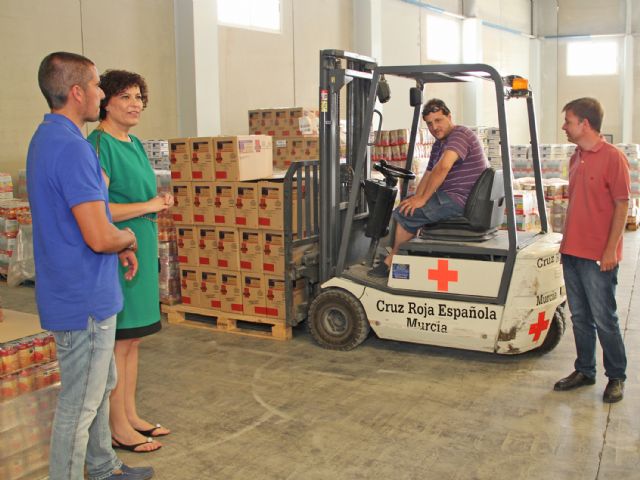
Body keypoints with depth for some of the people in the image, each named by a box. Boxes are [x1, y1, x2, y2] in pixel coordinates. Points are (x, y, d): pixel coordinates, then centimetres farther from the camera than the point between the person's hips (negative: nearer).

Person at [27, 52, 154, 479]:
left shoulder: (47, 138, 10)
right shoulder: (72, 147, -24)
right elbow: (99, 237, -28)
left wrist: (118, 247, 11)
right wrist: (128, 237, -7)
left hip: (84, 292, 11)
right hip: (85, 299, -11)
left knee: (101, 385, 24)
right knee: (80, 405, 4)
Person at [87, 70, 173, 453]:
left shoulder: (135, 144, 14)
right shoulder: (99, 145, -14)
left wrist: (160, 203, 8)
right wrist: (149, 206, -17)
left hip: (142, 251, 9)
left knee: (132, 340, 16)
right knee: (118, 343, 0)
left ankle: (131, 416, 28)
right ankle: (119, 429, 14)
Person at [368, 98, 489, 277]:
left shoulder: (460, 135, -13)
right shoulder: (439, 144, 20)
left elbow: (442, 167, -27)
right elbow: (428, 175, 17)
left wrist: (422, 199, -23)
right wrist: (416, 198, 1)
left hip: (460, 201, -11)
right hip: (452, 197, 11)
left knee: (404, 213, -13)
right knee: (408, 206, 18)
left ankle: (391, 263, 1)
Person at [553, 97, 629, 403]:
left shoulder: (612, 157, -11)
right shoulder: (576, 158, 13)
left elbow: (622, 205, -12)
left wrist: (611, 249, -16)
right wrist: (565, 239, 15)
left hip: (598, 256, -7)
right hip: (572, 252, 7)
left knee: (604, 320, 2)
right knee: (579, 317, 14)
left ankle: (616, 377, 17)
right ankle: (584, 371, 26)